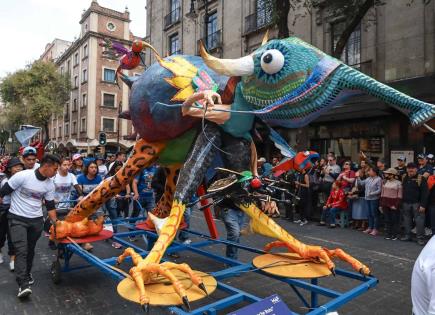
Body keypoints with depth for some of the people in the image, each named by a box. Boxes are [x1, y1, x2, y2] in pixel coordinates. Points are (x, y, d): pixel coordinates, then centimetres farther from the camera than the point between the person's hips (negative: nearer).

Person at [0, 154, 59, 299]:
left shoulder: (50, 185, -3)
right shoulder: (23, 176, -19)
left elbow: (50, 206, 5)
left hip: (36, 220, 5)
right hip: (17, 218, -5)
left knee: (30, 249, 15)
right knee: (21, 249, -12)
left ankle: (26, 273, 37)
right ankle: (23, 284, -13)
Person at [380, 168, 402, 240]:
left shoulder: (398, 183, -5)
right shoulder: (385, 182, 11)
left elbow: (399, 196, -8)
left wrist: (396, 205, -14)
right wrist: (381, 204, 9)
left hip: (394, 205, -5)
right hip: (385, 204, 5)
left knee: (395, 220, 3)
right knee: (387, 220, 8)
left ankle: (395, 234, 15)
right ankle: (388, 234, 17)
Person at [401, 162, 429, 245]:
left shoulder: (421, 179, -7)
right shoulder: (404, 178, 8)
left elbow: (425, 193, -10)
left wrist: (423, 205, -15)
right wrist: (401, 203, 9)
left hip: (417, 204, -5)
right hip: (405, 203, 5)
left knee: (419, 221, -2)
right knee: (406, 220, 11)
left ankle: (420, 238, 5)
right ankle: (407, 236, 22)